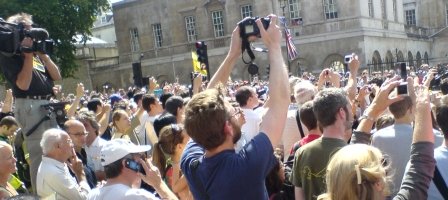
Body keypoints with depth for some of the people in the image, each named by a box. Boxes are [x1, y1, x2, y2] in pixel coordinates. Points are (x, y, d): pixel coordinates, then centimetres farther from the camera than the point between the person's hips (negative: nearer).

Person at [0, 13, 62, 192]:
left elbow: (56, 76, 12)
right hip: (30, 106, -8)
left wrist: (43, 54, 1)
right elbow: (23, 84, -17)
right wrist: (28, 55, -14)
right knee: (39, 154, -7)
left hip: (48, 104, 8)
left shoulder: (36, 53, 16)